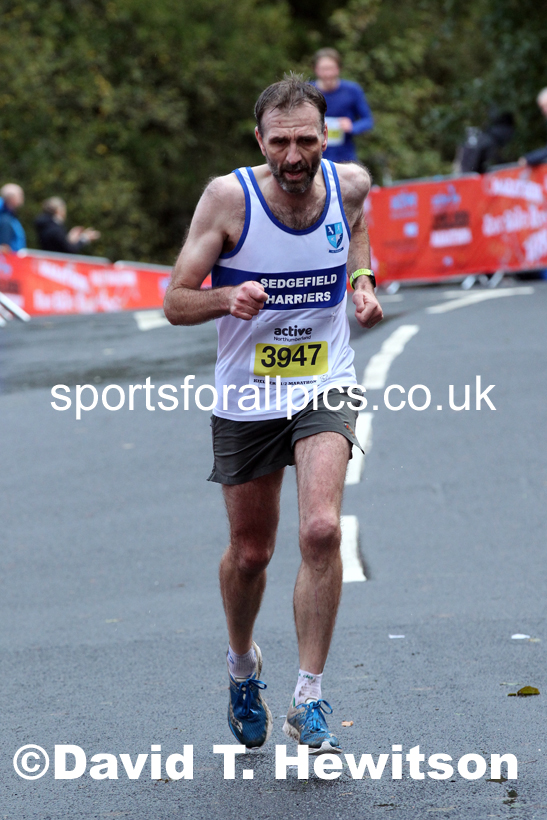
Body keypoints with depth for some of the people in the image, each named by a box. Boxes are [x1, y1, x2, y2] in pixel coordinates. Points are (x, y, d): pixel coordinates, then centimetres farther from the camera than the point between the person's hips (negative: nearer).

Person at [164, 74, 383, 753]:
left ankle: (308, 700, -10)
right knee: (249, 552, 12)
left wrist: (362, 279, 0)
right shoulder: (228, 197, -16)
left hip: (325, 389, 1)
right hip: (245, 397, 0)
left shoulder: (351, 184, -7)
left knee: (321, 530, -21)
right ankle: (242, 664, 43)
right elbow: (175, 301, -11)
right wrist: (227, 298, -31)